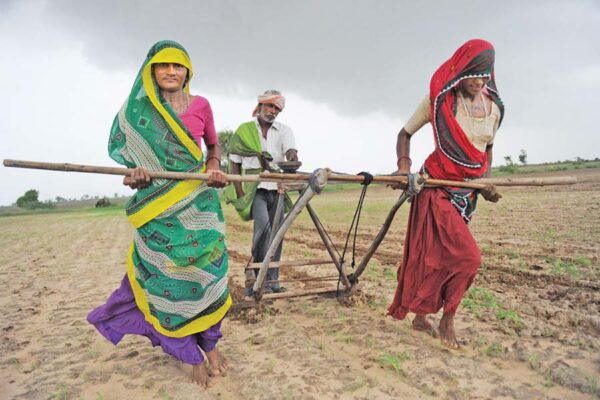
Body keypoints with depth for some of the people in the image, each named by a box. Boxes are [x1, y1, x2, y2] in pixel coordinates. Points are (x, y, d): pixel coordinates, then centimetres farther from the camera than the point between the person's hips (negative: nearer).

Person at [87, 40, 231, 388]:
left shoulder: (200, 105, 5)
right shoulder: (137, 110, 5)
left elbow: (213, 145, 17)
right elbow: (133, 154, 8)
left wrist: (215, 168, -3)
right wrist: (135, 174, -14)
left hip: (199, 202, 0)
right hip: (159, 205, 0)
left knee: (205, 272, 1)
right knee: (169, 278, 1)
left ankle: (211, 343, 23)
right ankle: (193, 356, 17)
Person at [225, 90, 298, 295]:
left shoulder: (284, 130, 9)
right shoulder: (244, 130, 6)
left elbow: (290, 150, -12)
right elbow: (234, 163, 5)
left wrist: (292, 159, -37)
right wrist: (240, 192, -7)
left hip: (277, 188, 3)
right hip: (254, 188, -3)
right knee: (263, 226, -23)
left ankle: (272, 280, 15)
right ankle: (257, 278, -12)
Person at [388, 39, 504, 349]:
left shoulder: (494, 107, 8)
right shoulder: (439, 100, -6)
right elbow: (405, 134, 2)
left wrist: (486, 181, 4)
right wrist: (404, 165, -15)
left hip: (468, 192, 5)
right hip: (437, 187, -5)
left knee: (440, 257, 8)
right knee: (467, 256, -13)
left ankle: (421, 316, 23)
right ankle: (448, 320, 8)